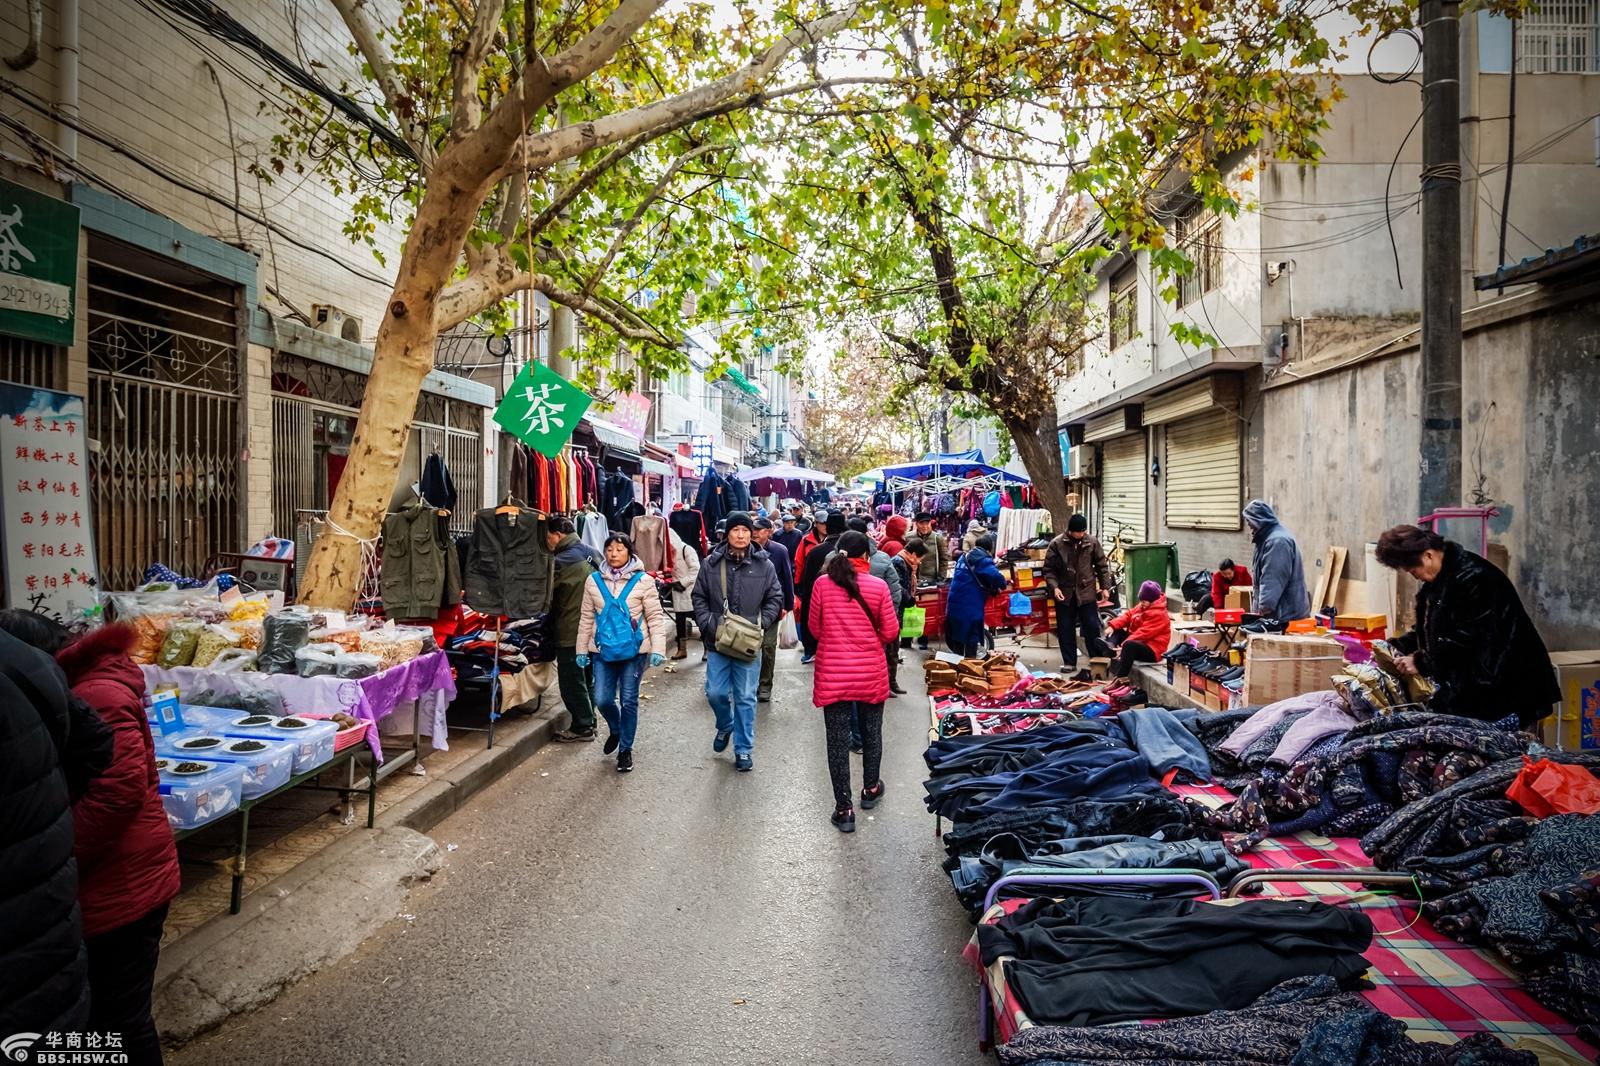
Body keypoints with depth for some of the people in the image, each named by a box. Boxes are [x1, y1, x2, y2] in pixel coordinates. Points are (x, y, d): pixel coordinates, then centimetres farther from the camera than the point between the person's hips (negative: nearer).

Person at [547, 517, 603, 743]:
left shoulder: (562, 561, -17)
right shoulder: (593, 554, 7)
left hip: (571, 632, -8)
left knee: (572, 682, 2)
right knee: (586, 678, 18)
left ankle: (581, 728, 7)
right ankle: (588, 722, 27)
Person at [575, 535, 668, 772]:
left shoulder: (642, 581, -6)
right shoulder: (594, 580, 3)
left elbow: (655, 617, -5)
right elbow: (586, 618, 9)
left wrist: (657, 649, -11)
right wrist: (582, 650, 8)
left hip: (633, 650, -2)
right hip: (603, 650, 3)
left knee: (629, 701, 5)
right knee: (602, 700, 2)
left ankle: (625, 749, 22)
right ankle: (615, 730, 34)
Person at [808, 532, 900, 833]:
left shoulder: (822, 583, -6)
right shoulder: (878, 586, -8)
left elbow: (815, 628, 3)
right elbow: (890, 631, -2)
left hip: (833, 674, 0)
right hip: (870, 672, 0)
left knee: (838, 739, 6)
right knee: (871, 732, 20)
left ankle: (844, 808, 10)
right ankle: (870, 789, 39)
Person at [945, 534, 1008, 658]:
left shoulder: (964, 557, 17)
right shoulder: (983, 560, -8)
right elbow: (997, 577, -23)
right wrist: (1001, 586, -1)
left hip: (954, 604, 8)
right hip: (970, 607, -8)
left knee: (957, 636, 17)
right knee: (971, 638, 2)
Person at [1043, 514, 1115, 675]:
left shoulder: (1092, 542, -2)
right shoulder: (1056, 544, -8)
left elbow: (1101, 565, 8)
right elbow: (1049, 569, -4)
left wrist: (1105, 586, 4)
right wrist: (1054, 587, -16)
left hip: (1087, 593, 1)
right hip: (1064, 594, 0)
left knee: (1092, 627, 3)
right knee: (1065, 630, 6)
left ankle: (1097, 660, 17)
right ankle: (1069, 662, 16)